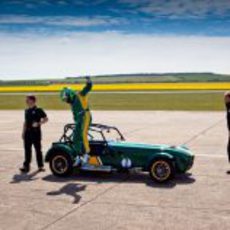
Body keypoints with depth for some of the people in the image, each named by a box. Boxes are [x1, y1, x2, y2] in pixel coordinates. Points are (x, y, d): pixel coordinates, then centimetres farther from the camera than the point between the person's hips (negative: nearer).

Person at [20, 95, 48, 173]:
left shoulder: (38, 110, -6)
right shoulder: (27, 111, 13)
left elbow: (46, 119, -5)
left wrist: (38, 123, -19)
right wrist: (23, 132, 15)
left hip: (36, 132, -6)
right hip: (28, 132, 6)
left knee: (38, 149, 3)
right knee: (27, 149, 4)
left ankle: (40, 166, 13)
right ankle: (26, 166, 8)